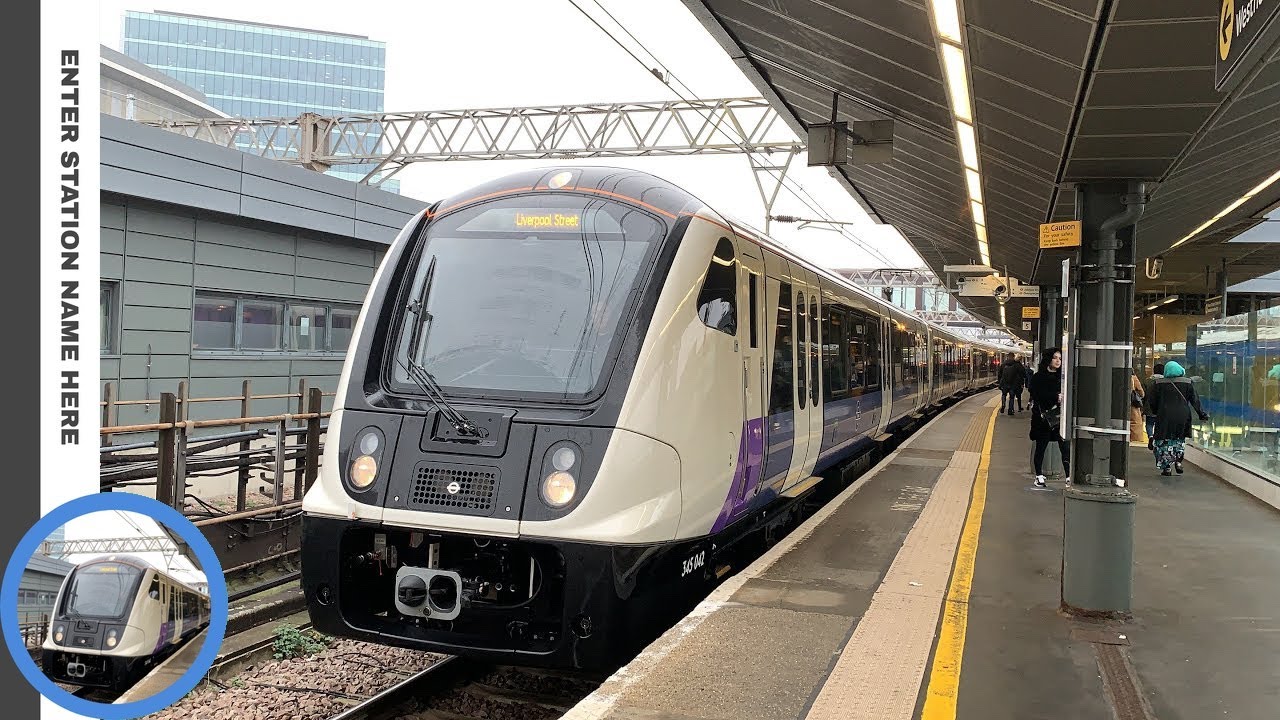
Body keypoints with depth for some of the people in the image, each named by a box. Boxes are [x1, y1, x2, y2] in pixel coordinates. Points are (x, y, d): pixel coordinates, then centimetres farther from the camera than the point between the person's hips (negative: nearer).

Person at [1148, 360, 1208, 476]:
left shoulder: (1158, 384, -2)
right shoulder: (1187, 383, 1)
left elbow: (1153, 402, 2)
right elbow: (1195, 400, 4)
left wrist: (1157, 413, 18)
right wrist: (1202, 414, 11)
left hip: (1164, 417, -2)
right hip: (1182, 417, 2)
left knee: (1165, 441, 5)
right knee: (1180, 440, 20)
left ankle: (1166, 467, 2)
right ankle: (1178, 461, 7)